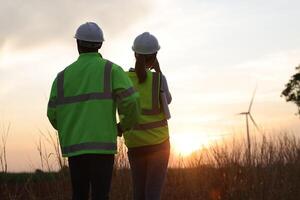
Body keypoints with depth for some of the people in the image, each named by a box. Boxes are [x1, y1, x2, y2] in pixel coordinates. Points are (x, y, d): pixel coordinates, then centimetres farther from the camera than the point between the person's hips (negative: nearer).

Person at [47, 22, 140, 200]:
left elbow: (53, 115, 8)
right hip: (101, 144, -3)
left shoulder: (63, 75, 8)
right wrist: (124, 126, 10)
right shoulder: (111, 70, -1)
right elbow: (131, 103, -11)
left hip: (74, 146, 4)